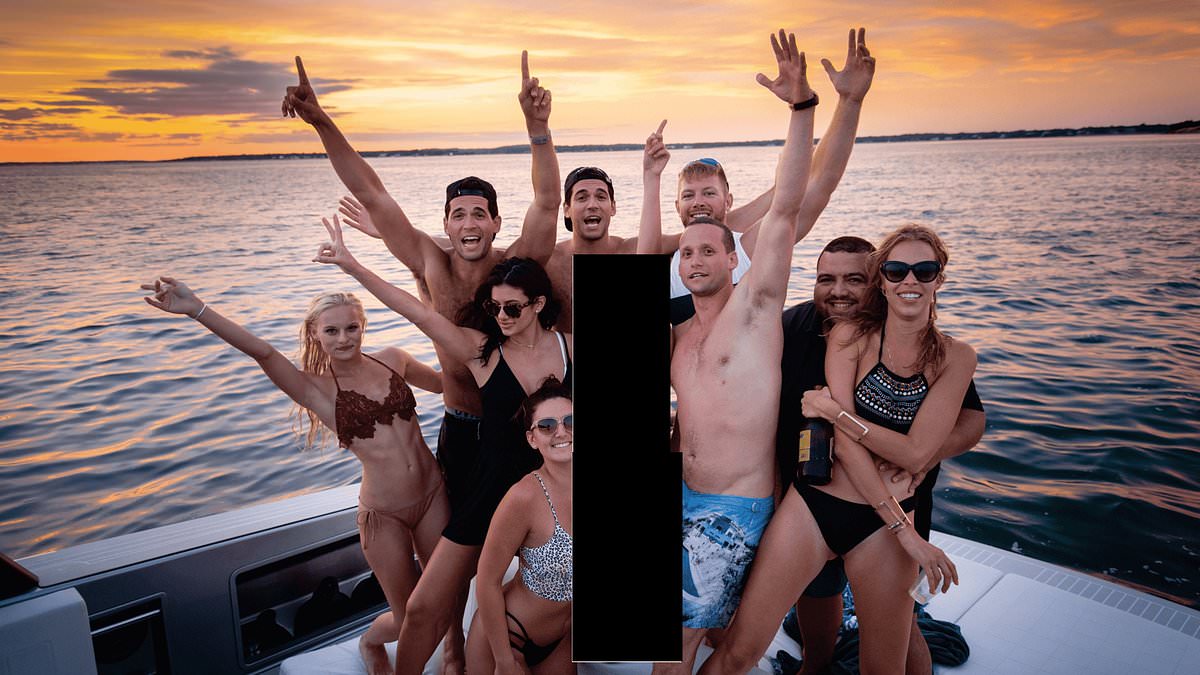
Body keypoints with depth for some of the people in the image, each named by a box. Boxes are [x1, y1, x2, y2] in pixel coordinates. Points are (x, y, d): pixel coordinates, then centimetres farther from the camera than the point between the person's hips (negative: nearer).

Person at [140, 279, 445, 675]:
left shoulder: (392, 360, 1)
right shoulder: (318, 390, -9)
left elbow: (444, 382, 19)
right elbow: (262, 353, -24)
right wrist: (196, 309, -34)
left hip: (434, 494, 3)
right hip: (384, 515, -3)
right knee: (410, 620, 10)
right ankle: (370, 642, 46)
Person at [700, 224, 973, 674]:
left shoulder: (956, 358, 0)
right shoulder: (850, 336, -2)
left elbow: (917, 452, -10)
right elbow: (843, 440, -10)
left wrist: (833, 410, -14)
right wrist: (902, 526, -14)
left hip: (882, 524, 1)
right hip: (812, 505, -1)